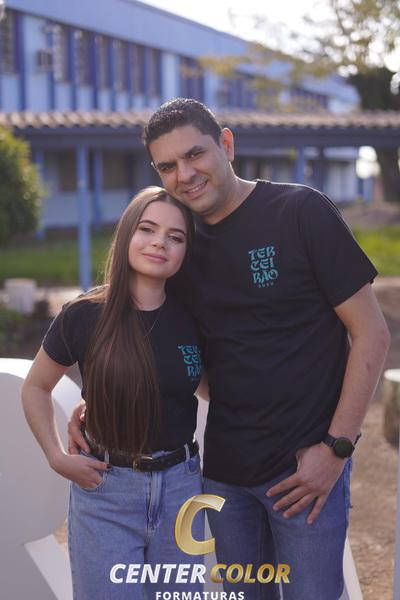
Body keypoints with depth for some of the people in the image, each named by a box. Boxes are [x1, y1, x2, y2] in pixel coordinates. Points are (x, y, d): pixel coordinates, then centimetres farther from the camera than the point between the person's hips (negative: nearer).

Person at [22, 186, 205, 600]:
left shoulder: (193, 320, -5)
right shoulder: (84, 316, -10)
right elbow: (35, 387, 5)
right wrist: (56, 456, -5)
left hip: (180, 486, 2)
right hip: (104, 490, -2)